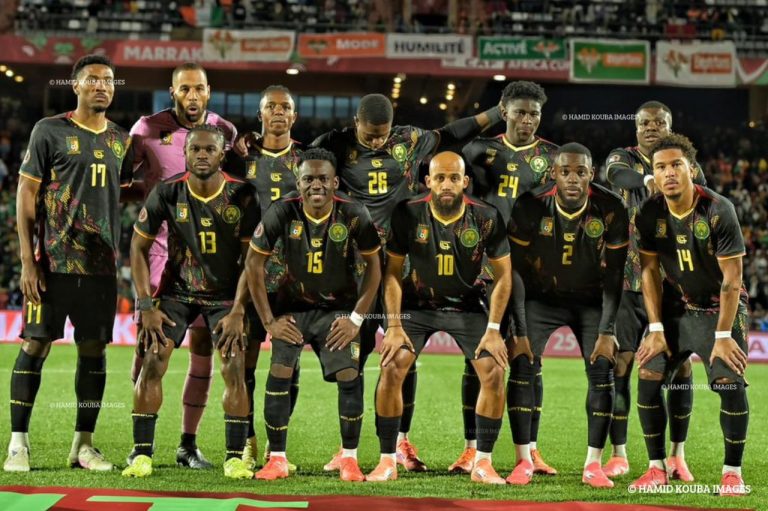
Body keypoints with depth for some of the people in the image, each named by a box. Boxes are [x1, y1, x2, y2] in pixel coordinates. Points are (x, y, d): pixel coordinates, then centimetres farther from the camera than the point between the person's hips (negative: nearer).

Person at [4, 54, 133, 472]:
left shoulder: (121, 140, 13)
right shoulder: (50, 131, -2)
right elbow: (26, 195, -4)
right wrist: (28, 260, -10)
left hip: (101, 265, 5)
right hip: (52, 261, -4)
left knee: (94, 350, 4)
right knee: (36, 345, -4)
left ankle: (84, 444, 12)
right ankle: (18, 442, 2)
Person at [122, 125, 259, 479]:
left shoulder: (242, 196, -15)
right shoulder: (166, 193, -12)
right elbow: (139, 247, -2)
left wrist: (238, 311, -14)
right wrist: (146, 305, -8)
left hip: (226, 294, -1)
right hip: (177, 289, 1)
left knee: (235, 370, -13)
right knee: (152, 363, -12)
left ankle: (235, 457, -4)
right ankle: (141, 453, -5)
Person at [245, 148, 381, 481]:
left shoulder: (354, 216, -18)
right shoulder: (283, 213, -17)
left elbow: (373, 267, -5)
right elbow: (254, 264, -7)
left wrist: (356, 318, -9)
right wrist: (268, 320, -6)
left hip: (339, 308, 0)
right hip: (293, 306, 0)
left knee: (349, 375, -14)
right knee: (279, 373, -12)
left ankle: (349, 459, 0)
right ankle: (277, 459, -2)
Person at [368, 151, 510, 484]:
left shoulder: (486, 218, -15)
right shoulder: (409, 214, -15)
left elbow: (503, 274, -7)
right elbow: (393, 271, -6)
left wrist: (493, 329, -12)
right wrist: (394, 326, -12)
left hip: (467, 306, 0)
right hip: (418, 304, 0)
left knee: (494, 373, -15)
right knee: (391, 369, -17)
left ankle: (483, 463, -2)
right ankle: (387, 461, -5)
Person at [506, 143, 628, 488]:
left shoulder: (610, 210, -21)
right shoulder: (531, 207, -23)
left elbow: (613, 275, -13)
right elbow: (516, 271, -17)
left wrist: (607, 331, -17)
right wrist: (518, 331, -19)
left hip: (591, 300, 1)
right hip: (542, 297, 0)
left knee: (602, 370, -13)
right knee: (522, 366, -15)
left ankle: (593, 464, -6)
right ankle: (524, 461, -6)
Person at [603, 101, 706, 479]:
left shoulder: (688, 168, 7)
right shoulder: (622, 159, 2)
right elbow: (619, 175, -22)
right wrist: (648, 179, -42)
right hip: (627, 279, -1)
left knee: (681, 366, -1)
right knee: (620, 363, -4)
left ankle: (677, 455, 11)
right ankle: (618, 455, 6)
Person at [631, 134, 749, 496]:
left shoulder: (718, 211, -22)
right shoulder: (649, 215, -10)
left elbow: (731, 280, -18)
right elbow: (650, 271, 0)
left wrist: (723, 336, -18)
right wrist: (656, 329, -5)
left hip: (720, 307, -4)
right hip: (676, 307, 4)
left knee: (730, 383, -17)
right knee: (648, 378, -8)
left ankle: (733, 472, -4)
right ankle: (657, 468, 4)